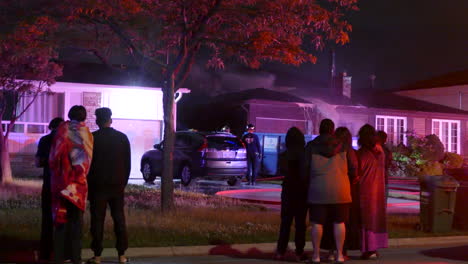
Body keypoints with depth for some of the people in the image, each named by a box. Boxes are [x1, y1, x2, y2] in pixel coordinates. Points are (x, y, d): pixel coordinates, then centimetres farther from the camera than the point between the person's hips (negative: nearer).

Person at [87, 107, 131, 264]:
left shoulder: (92, 138, -6)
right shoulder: (122, 138, 3)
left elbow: (87, 163, -4)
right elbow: (127, 163, 6)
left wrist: (88, 185, 6)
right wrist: (123, 182, 13)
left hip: (98, 186, -3)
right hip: (117, 185, 3)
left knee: (97, 220, 1)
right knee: (119, 219, 7)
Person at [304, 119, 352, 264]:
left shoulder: (311, 146, 2)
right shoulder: (342, 145, 4)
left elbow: (305, 167, 1)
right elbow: (353, 166, 2)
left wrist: (307, 184, 13)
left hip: (318, 189, -1)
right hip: (339, 189, 1)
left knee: (317, 222, 3)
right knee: (339, 222, 6)